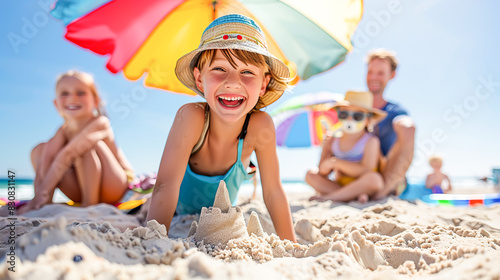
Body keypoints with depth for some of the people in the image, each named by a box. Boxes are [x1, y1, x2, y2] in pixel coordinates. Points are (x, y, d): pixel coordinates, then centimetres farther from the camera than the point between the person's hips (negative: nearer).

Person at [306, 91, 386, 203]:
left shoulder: (371, 141, -8)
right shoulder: (332, 142, 4)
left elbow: (367, 170, -22)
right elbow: (322, 172, 3)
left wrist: (335, 162, -19)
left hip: (363, 187, -4)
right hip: (338, 185, 4)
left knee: (374, 178, -34)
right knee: (311, 175, -12)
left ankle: (330, 196, -24)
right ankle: (355, 195, -24)